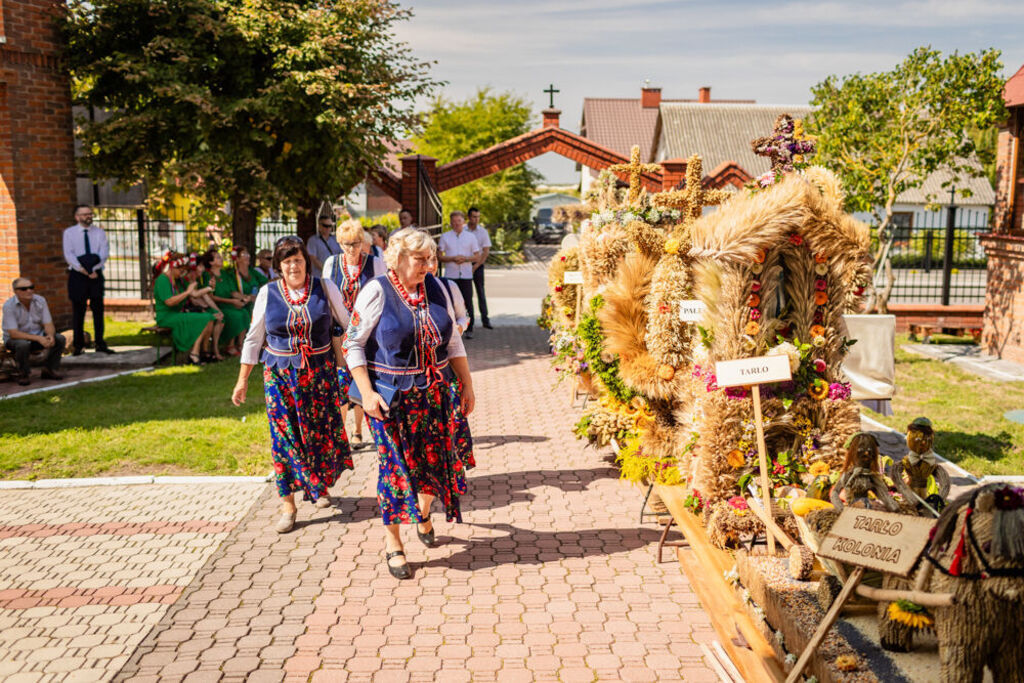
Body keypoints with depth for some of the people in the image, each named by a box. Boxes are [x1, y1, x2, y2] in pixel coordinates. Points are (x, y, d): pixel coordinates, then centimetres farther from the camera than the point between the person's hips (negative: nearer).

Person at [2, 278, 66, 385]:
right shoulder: (9, 306, -20)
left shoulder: (40, 301, -7)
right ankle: (24, 374, -12)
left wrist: (50, 335, -31)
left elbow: (48, 324, -6)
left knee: (60, 339, -19)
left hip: (38, 336, 4)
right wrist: (38, 338, -36)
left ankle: (50, 369, -1)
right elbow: (13, 333, -25)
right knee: (23, 344, -38)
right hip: (16, 338, -4)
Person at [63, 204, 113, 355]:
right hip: (77, 275, -1)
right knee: (78, 310, 2)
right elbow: (69, 255, -5)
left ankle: (100, 343, 5)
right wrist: (83, 270, -16)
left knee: (98, 309, 1)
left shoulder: (99, 232, 9)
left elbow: (104, 253, -2)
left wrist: (94, 269, -16)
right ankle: (78, 345, 6)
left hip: (96, 275, 2)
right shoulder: (69, 233, 4)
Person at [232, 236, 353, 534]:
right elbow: (254, 338, 6)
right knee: (285, 436, -1)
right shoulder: (268, 293, 1)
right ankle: (288, 505, 6)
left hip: (320, 371, 0)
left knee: (322, 430, 7)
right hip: (280, 374, 0)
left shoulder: (325, 288, -1)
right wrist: (243, 380, 6)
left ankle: (319, 486, 33)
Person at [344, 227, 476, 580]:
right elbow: (353, 344, -8)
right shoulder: (376, 292, -10)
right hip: (392, 397, -4)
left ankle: (423, 512, 42)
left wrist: (466, 385, 9)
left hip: (436, 392, 5)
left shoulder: (435, 288, 4)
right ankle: (393, 541, 18)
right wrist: (367, 393, -15)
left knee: (435, 457, 10)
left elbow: (453, 341, 10)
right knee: (396, 465, 1)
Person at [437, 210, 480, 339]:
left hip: (466, 274, 0)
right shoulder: (445, 237, 7)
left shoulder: (470, 237, 9)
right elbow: (439, 256, 3)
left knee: (468, 303, -3)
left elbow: (477, 256, 8)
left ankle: (468, 329, 5)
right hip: (450, 275, 0)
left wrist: (465, 259, -12)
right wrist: (452, 259, -14)